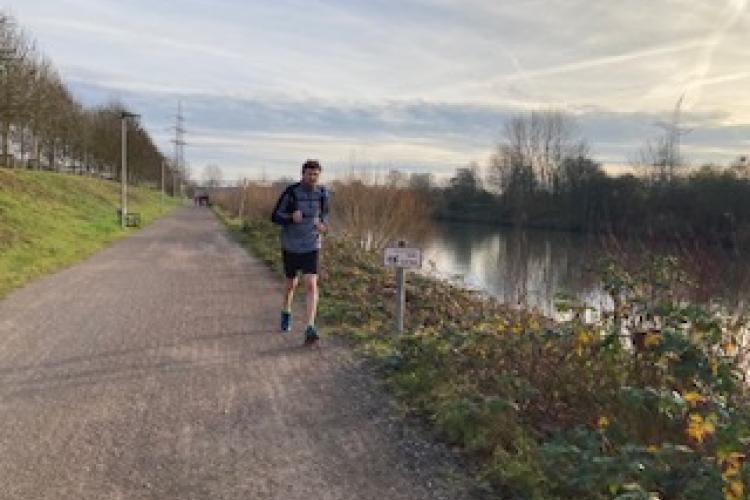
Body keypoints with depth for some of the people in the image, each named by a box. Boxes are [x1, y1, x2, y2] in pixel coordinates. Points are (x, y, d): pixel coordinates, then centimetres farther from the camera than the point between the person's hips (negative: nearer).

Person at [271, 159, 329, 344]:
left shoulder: (322, 193, -4)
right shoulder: (291, 192, -14)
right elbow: (275, 217, -10)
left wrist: (323, 226, -8)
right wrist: (292, 218, -31)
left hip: (311, 247, 1)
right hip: (290, 246, 0)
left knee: (311, 285, -15)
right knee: (291, 283, 17)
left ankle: (310, 329, -18)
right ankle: (286, 312, 47)